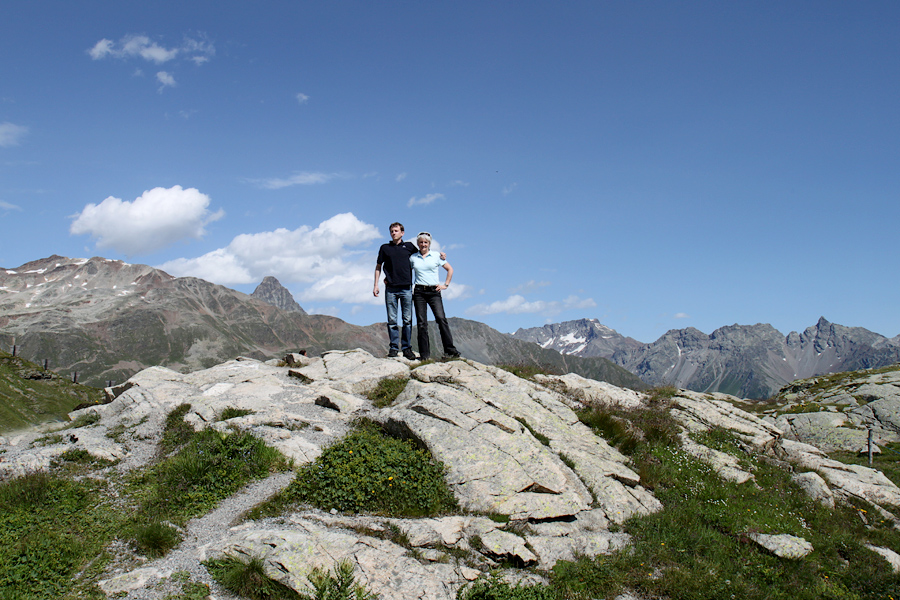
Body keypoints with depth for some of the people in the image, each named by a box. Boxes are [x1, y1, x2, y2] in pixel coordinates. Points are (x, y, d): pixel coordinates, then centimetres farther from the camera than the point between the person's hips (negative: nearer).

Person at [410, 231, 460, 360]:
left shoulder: (436, 256, 7)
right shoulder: (413, 258, 10)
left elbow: (450, 269, 15)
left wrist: (446, 284, 7)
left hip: (434, 291, -1)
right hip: (419, 292, 1)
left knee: (441, 318, -15)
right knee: (421, 322, -2)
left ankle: (450, 350, -12)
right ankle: (424, 354, 1)